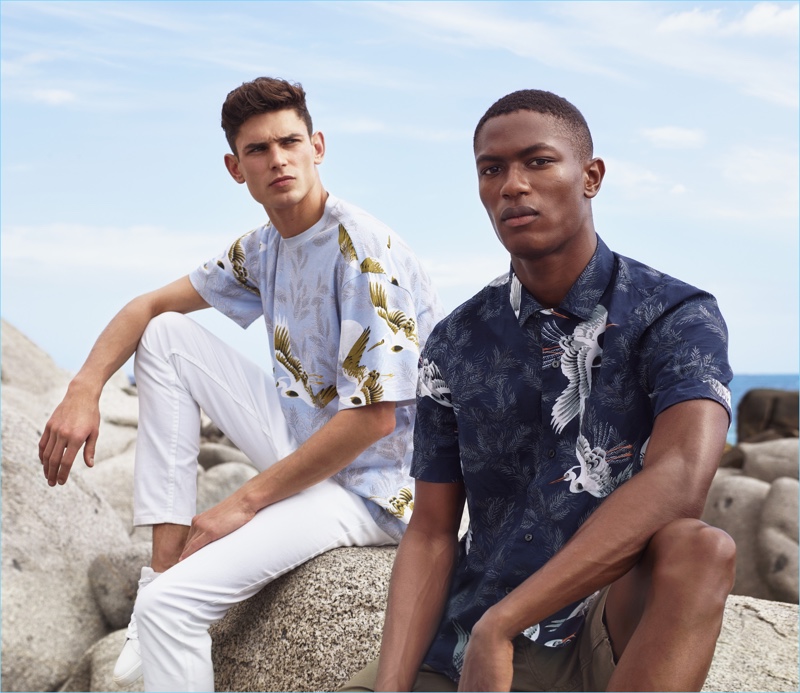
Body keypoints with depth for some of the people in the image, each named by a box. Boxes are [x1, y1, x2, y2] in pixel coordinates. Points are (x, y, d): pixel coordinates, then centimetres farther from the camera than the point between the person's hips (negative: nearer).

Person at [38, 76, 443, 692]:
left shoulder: (363, 249, -20)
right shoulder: (261, 250, 6)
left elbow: (374, 416, -24)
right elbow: (152, 304, 14)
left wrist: (245, 503, -18)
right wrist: (84, 390, -4)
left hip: (372, 485, -8)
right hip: (305, 443, 8)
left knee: (172, 605, -24)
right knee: (166, 336, 3)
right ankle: (164, 564, -2)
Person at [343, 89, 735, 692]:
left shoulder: (677, 317, -7)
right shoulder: (455, 346, 5)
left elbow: (681, 477, -26)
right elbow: (431, 535, 5)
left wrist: (498, 625, -31)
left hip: (618, 631, -1)